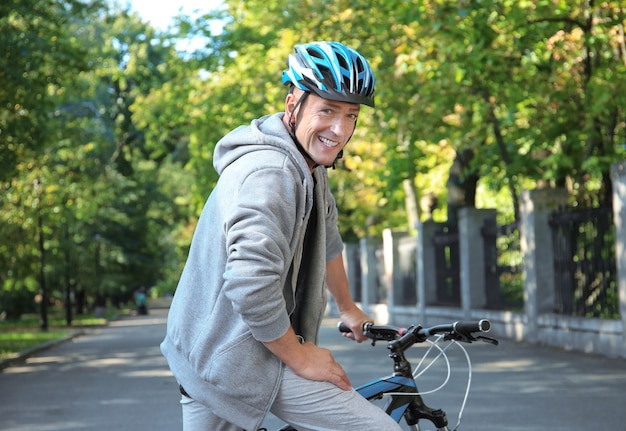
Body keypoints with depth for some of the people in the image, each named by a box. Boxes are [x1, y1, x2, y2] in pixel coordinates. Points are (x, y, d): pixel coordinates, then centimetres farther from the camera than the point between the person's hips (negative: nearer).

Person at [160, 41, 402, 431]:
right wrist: (299, 355, -19)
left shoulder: (310, 166, 9)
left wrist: (348, 308, 34)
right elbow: (250, 285, -32)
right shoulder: (271, 172, -25)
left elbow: (326, 239, 24)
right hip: (238, 359, -10)